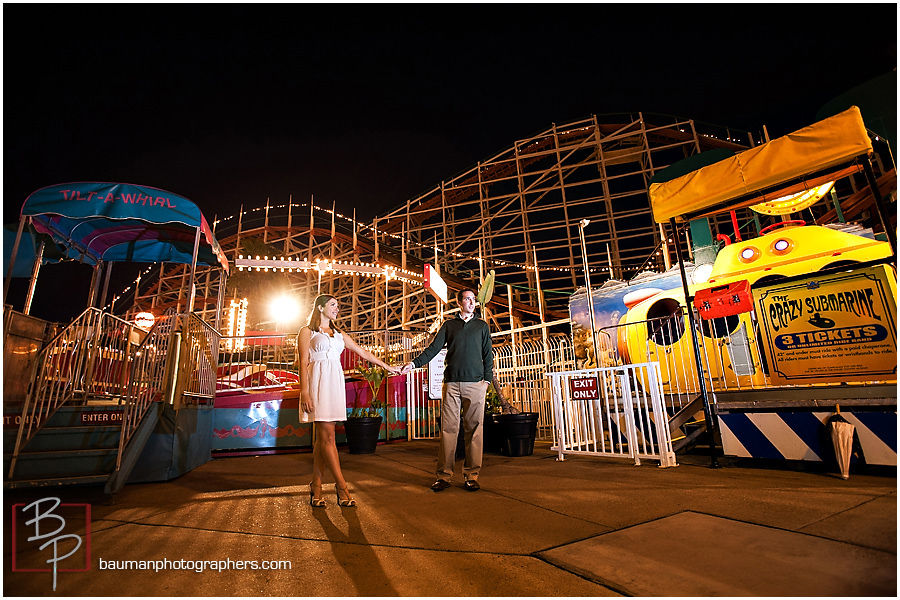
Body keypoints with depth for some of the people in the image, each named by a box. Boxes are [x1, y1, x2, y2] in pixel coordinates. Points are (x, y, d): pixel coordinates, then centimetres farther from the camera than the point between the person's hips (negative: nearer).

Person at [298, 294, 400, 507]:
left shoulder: (338, 334, 21)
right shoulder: (307, 331, 6)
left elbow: (363, 352, 22)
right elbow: (303, 363, -3)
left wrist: (387, 366, 22)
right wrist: (304, 391, -12)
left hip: (335, 383, 5)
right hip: (318, 382, -5)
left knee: (322, 437, 5)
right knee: (327, 436, -8)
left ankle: (316, 488, 12)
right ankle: (342, 487, -5)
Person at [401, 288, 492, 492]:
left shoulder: (482, 326, 14)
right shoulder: (448, 325, 14)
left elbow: (487, 354, 12)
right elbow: (433, 348, 7)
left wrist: (487, 379, 1)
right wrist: (414, 363, -6)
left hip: (475, 384, 0)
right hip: (451, 383, 0)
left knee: (474, 429, 0)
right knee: (448, 428, -1)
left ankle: (471, 475, 10)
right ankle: (444, 475, 8)